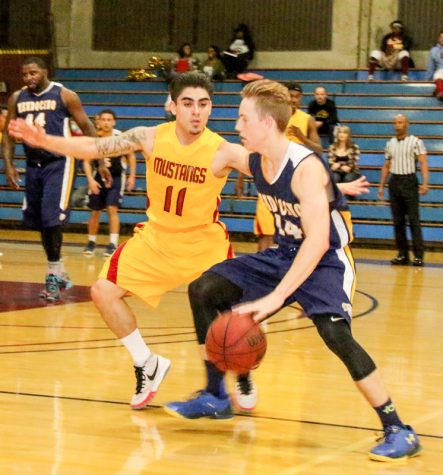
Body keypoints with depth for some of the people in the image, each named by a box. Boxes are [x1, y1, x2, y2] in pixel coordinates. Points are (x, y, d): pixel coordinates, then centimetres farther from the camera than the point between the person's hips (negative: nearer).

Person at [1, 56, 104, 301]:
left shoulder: (65, 95, -6)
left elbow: (87, 127, -2)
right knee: (40, 222, 11)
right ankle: (59, 273, 26)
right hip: (33, 164, 5)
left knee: (52, 218, -16)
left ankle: (54, 277, -8)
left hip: (59, 163, -5)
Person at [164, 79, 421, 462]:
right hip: (286, 254, 8)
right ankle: (216, 398, 14)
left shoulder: (306, 168, -28)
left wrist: (276, 297, -38)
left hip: (327, 259, -8)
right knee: (203, 290, 1)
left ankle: (398, 431, -22)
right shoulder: (255, 162, -4)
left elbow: (318, 241, -35)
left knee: (334, 331, -33)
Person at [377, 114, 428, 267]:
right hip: (394, 182, 5)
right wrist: (381, 186, 13)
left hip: (409, 181, -5)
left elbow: (423, 163, -10)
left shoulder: (415, 142, -3)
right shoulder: (390, 144, 12)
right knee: (398, 220, 5)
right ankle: (402, 255, 11)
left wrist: (425, 183, -22)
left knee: (414, 219, -7)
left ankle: (418, 255, -6)